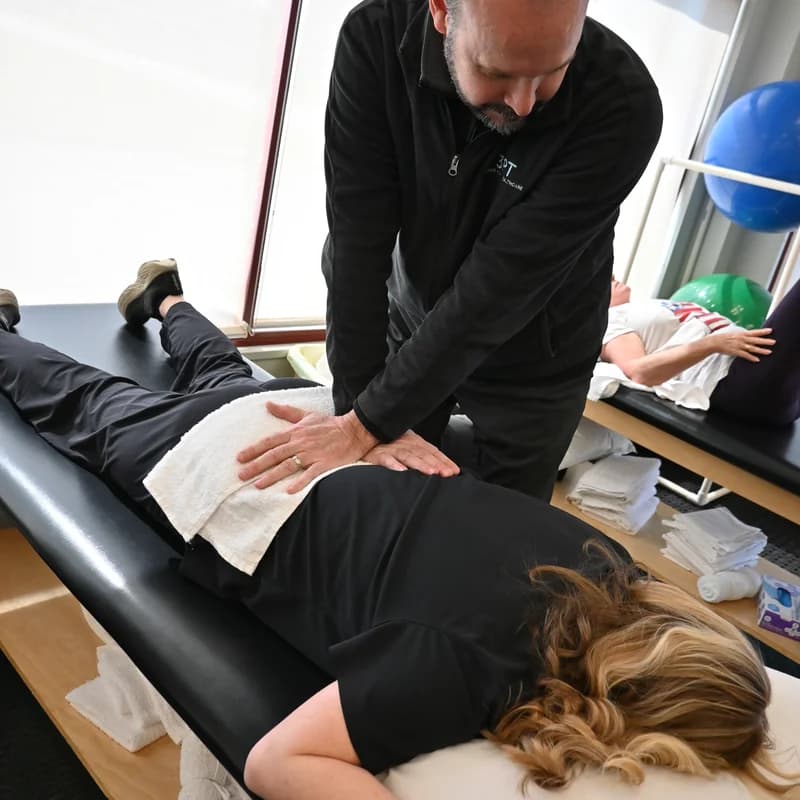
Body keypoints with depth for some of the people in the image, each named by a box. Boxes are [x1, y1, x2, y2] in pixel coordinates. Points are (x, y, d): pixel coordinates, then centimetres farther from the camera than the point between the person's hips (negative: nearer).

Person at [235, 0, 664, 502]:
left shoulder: (622, 106, -29)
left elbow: (497, 287, -30)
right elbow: (357, 245, -22)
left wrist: (369, 423, -28)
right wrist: (357, 402, -23)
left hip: (532, 362, -1)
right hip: (411, 327, 2)